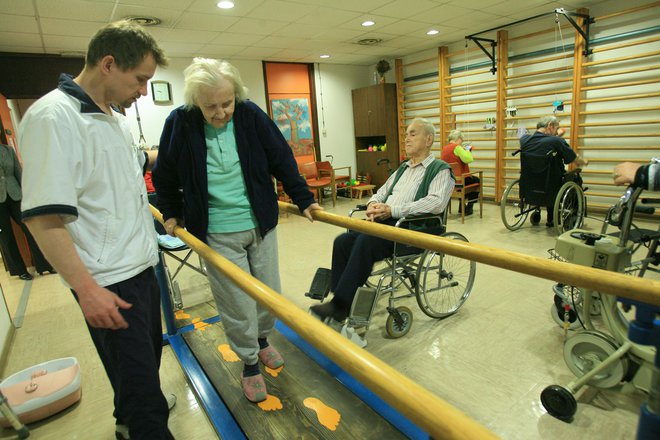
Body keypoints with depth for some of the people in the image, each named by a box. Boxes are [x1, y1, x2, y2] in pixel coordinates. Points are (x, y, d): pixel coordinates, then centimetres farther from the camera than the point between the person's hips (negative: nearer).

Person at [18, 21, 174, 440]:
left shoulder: (116, 118, 9)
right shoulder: (53, 117, -17)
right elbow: (43, 216, -22)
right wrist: (86, 288, -23)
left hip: (142, 265, 9)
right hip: (108, 281, -9)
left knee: (148, 354, 25)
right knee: (137, 375, 1)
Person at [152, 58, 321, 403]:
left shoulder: (251, 115, -7)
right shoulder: (179, 124, -9)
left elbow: (282, 160, 1)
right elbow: (164, 176, 6)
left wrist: (303, 199, 2)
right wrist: (172, 214, 12)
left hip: (260, 224, 3)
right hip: (217, 234, -2)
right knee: (237, 303, 4)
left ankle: (262, 340, 45)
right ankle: (249, 365, 29)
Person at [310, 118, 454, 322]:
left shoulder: (440, 169, 3)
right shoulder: (403, 168, 27)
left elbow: (436, 202, -14)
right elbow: (382, 192, 29)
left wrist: (392, 210, -20)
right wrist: (373, 204, 2)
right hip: (384, 221, 7)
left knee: (365, 242, -32)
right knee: (342, 241, -17)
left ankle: (341, 306, -23)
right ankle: (339, 300, -11)